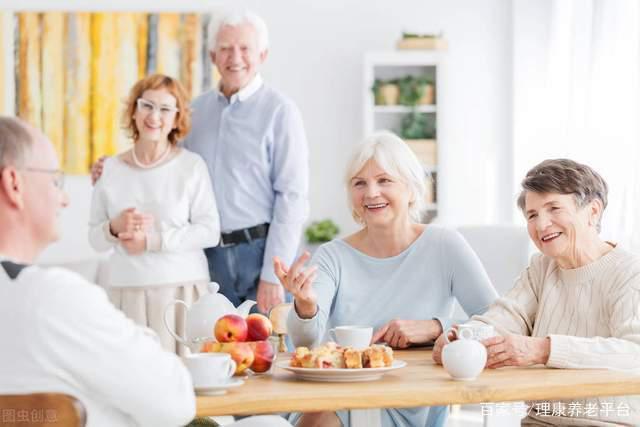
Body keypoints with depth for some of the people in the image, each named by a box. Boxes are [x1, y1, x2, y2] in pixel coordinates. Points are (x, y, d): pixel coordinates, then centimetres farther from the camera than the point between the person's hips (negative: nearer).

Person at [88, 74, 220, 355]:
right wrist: (114, 228, -12)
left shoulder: (192, 166, -2)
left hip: (183, 289, -2)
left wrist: (151, 240, -11)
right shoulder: (110, 169, 5)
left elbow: (210, 232, -6)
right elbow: (95, 239, 9)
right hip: (127, 291, 2)